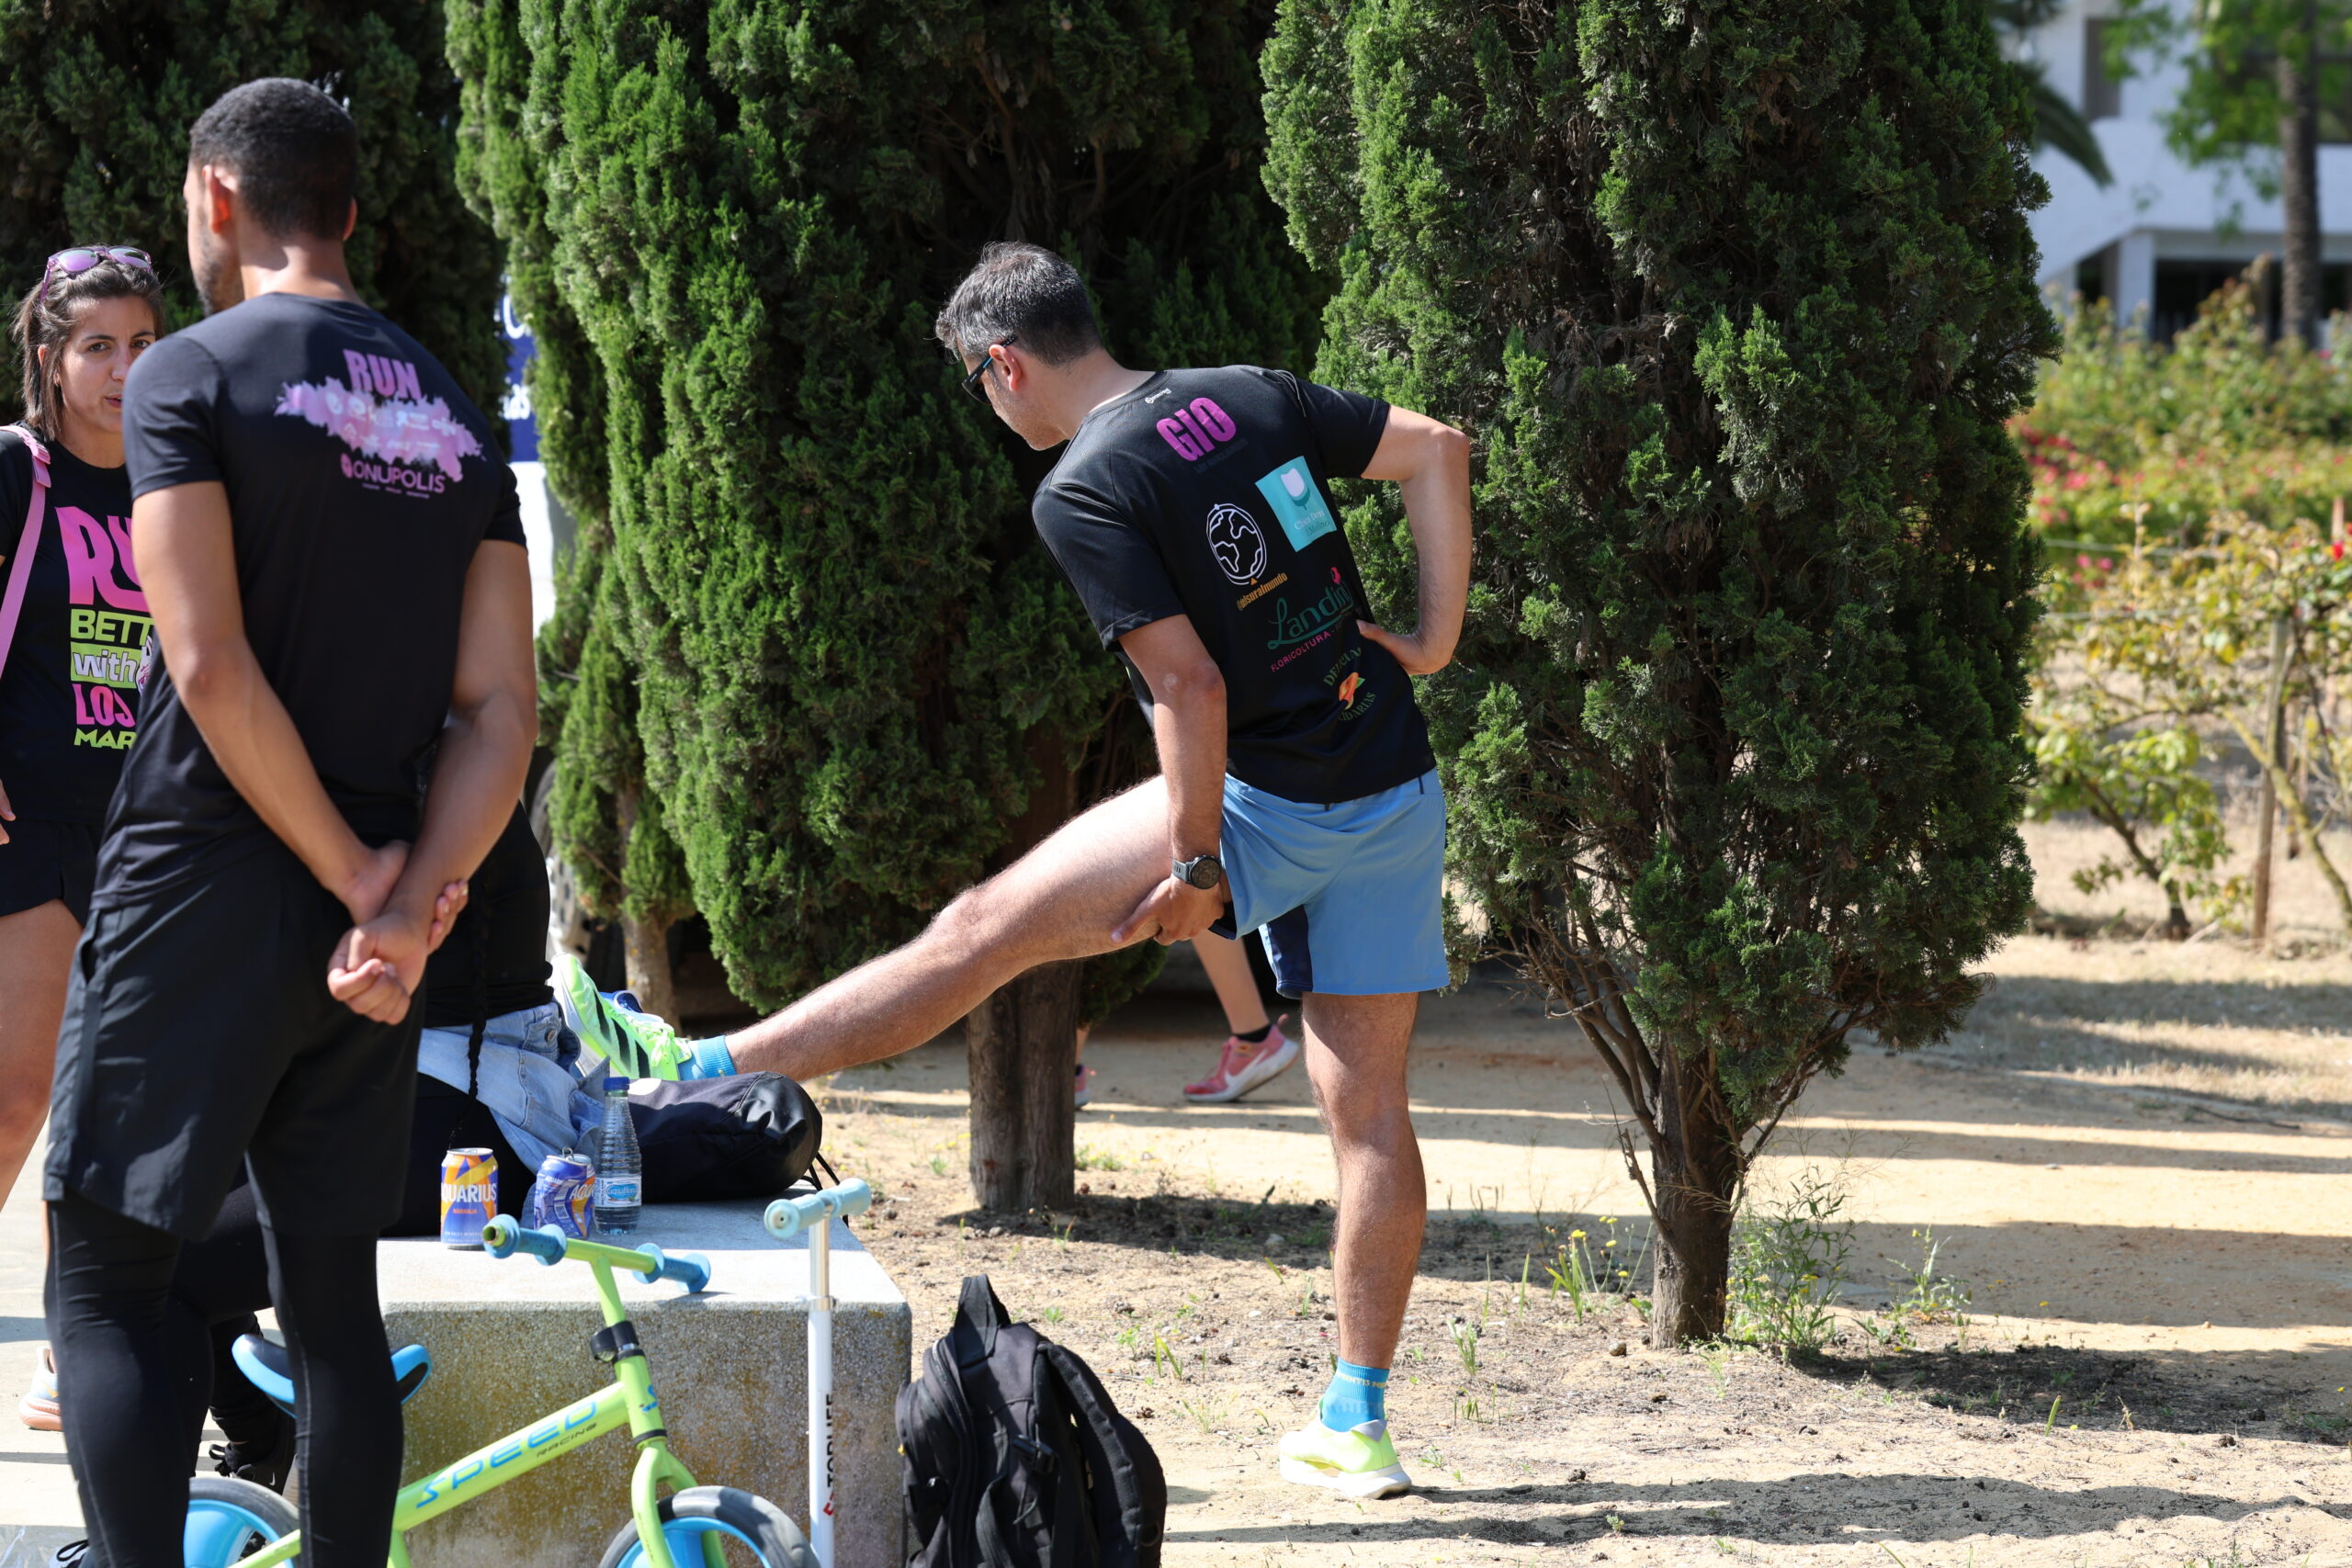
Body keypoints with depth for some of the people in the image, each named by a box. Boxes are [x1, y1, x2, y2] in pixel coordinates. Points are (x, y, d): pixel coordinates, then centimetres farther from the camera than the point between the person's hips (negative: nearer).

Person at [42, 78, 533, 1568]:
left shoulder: (192, 375, -7)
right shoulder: (458, 420, 12)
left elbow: (210, 671, -16)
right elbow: (502, 712, 4)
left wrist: (357, 879, -10)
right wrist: (405, 914, -6)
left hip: (200, 884, -6)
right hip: (376, 905, 6)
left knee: (107, 1278, -2)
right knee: (333, 1290, 10)